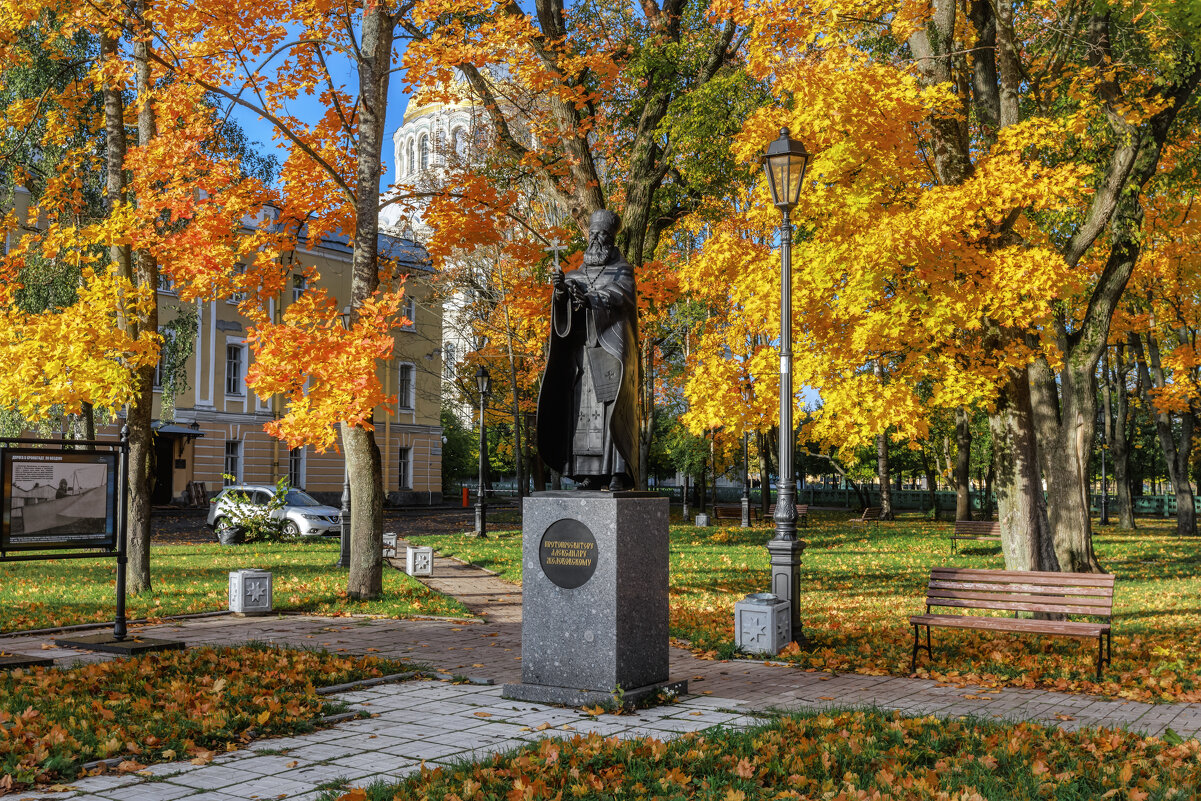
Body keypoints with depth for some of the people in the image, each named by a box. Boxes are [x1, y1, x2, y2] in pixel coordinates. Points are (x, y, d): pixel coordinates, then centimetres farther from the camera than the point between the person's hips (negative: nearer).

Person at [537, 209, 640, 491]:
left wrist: (589, 300, -33)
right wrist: (561, 288, -22)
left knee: (614, 410, -11)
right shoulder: (579, 273, 19)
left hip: (611, 348, -4)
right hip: (582, 349, 5)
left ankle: (618, 473, -14)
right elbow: (565, 300, 2)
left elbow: (616, 297, -14)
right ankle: (592, 473, -1)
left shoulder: (622, 269, 5)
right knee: (585, 410, -2)